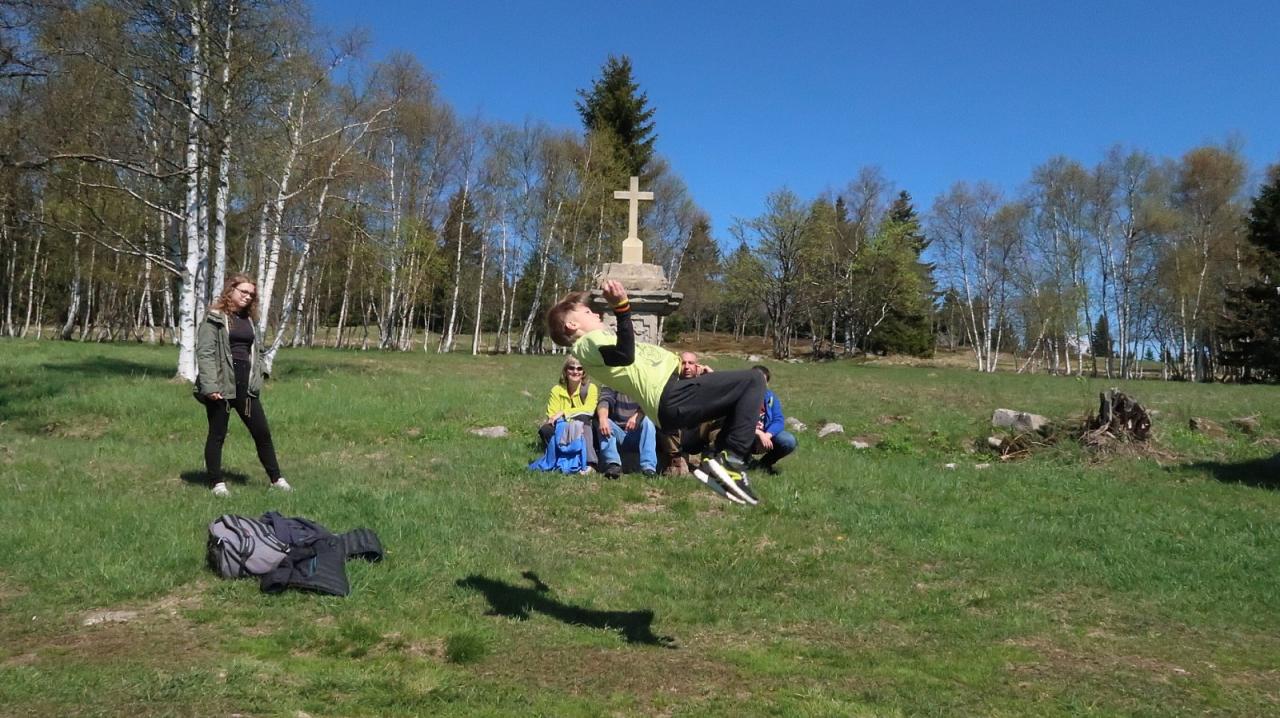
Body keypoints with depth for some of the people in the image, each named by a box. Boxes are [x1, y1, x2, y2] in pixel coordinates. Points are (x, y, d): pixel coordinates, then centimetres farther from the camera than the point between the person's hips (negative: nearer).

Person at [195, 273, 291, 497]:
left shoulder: (248, 319, 15)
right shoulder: (215, 318, -5)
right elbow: (205, 352, -12)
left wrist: (257, 377, 5)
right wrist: (210, 386, -20)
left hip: (245, 385, 6)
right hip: (222, 385, -6)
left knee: (262, 432, 7)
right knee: (217, 434, 5)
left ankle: (276, 478, 16)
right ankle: (217, 482, 16)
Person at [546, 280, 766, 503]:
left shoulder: (596, 342, 25)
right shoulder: (587, 343, -7)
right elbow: (625, 356, -28)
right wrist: (621, 307, -35)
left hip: (673, 394, 11)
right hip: (674, 398, -11)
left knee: (741, 396, 24)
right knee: (753, 380, -9)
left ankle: (723, 457, 9)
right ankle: (732, 461, -14)